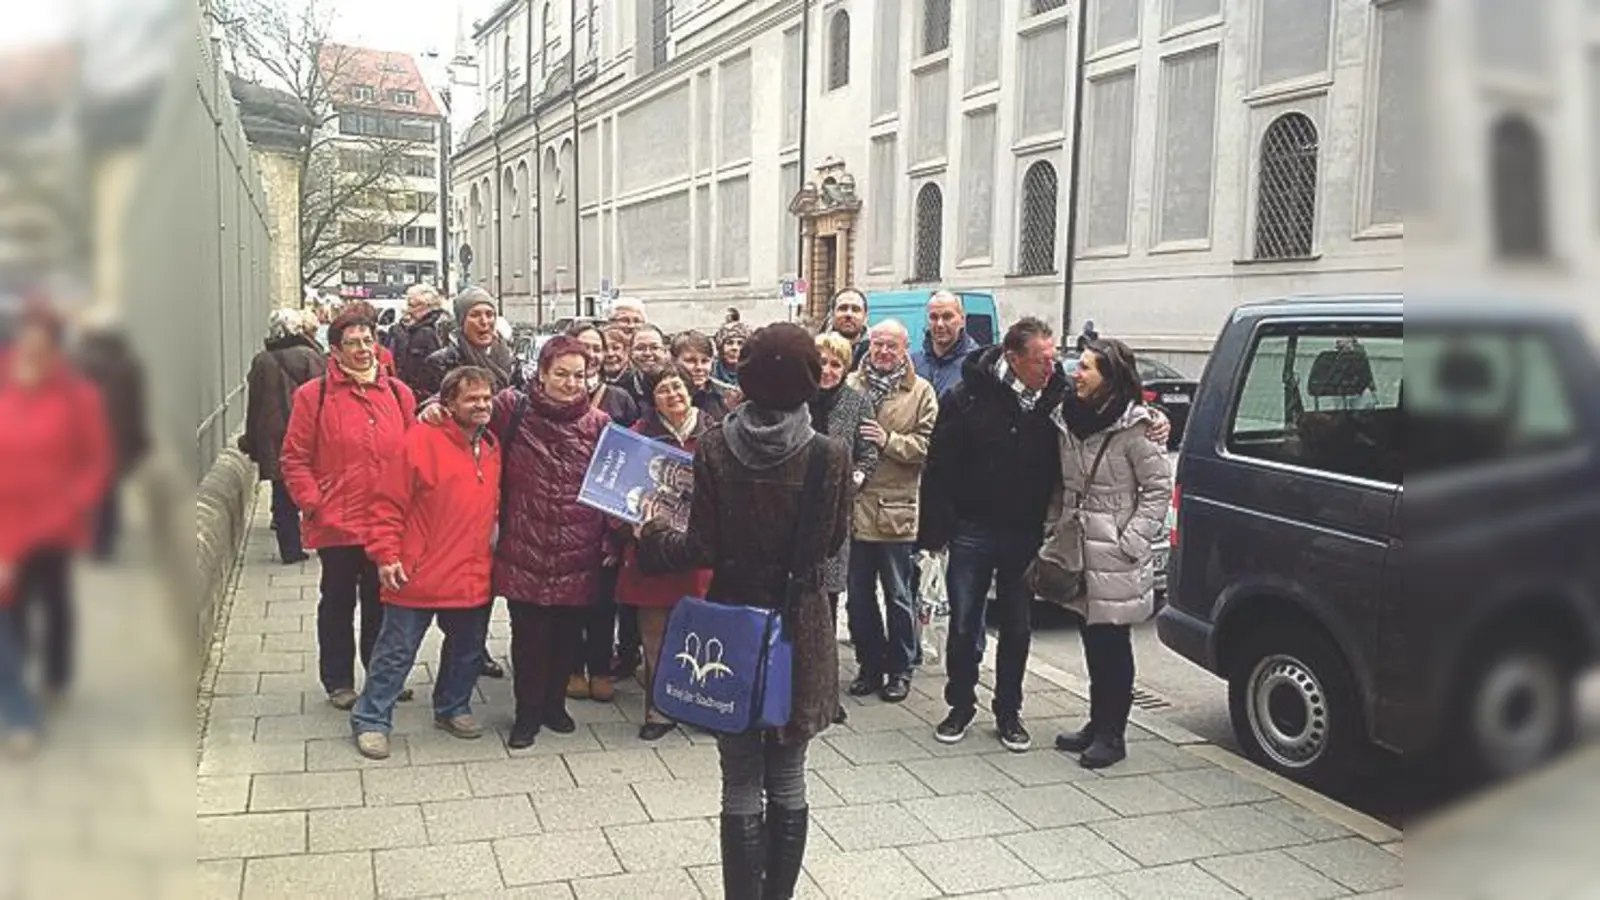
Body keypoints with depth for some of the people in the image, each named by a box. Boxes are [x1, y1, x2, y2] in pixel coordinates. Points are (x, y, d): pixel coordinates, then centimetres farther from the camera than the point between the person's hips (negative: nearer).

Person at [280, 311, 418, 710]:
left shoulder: (398, 393, 6)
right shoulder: (313, 395, -5)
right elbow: (294, 459, -3)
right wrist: (312, 504, -11)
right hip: (337, 523, -3)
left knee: (382, 602, 15)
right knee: (338, 602, 12)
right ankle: (338, 681, 26)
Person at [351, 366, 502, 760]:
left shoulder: (492, 448, 8)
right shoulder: (421, 440, -13)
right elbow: (388, 503, -12)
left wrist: (492, 545, 16)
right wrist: (386, 556, -14)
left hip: (473, 577, 6)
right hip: (419, 576, -6)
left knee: (467, 649, 18)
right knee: (396, 652, 5)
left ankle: (453, 708, 38)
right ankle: (371, 720, 20)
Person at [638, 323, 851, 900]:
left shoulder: (714, 448, -12)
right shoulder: (831, 454, -11)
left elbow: (703, 551, -11)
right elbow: (833, 542, 0)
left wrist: (651, 535, 7)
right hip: (800, 627, 1)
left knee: (741, 785, 11)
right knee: (788, 781, 16)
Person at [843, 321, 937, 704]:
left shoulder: (921, 392, 0)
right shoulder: (850, 385, 6)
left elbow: (928, 444, -6)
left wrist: (888, 440, -18)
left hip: (895, 509, -3)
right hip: (853, 504, 3)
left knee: (898, 596, 8)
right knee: (858, 595, 11)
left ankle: (899, 669, 21)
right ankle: (869, 666, 26)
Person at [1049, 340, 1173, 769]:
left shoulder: (1134, 428, -12)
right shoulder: (1067, 419, 6)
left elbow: (1159, 489, -10)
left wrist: (1130, 542, -14)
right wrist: (1058, 532, 6)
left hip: (1114, 557, -6)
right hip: (1076, 550, 6)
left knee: (1113, 644, 2)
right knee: (1092, 641, 15)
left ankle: (1112, 734, 12)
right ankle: (1097, 723, 27)